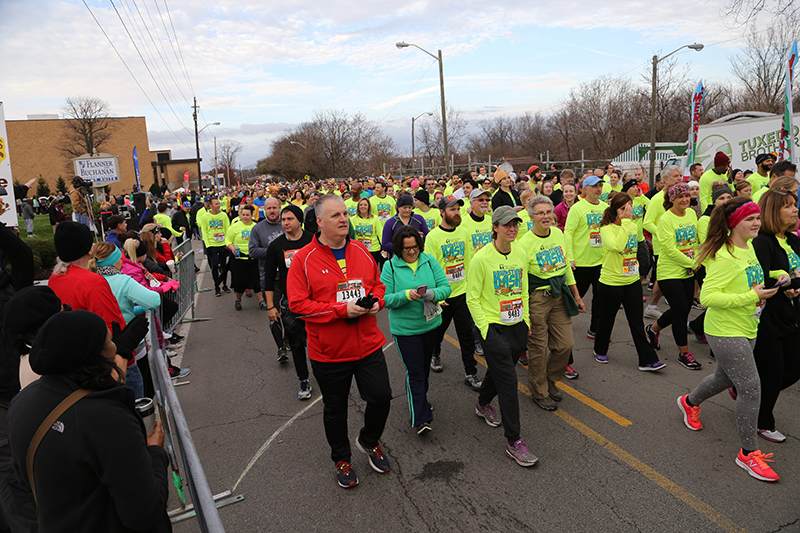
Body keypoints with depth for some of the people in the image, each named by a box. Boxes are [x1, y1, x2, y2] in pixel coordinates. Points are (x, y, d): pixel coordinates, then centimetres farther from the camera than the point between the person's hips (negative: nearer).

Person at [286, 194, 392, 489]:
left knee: (381, 397, 6)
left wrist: (376, 302, -9)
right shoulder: (304, 259, -12)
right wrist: (342, 310, -22)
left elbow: (378, 284, 14)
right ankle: (341, 459, 40)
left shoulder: (361, 251, 3)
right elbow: (297, 303, -15)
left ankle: (369, 441, 38)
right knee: (335, 409, 15)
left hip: (368, 345, 3)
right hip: (328, 352, -3)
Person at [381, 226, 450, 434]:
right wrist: (406, 295, -27)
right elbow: (385, 299, -12)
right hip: (405, 329, -4)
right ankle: (420, 419, 7)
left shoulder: (430, 262, -1)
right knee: (414, 371, -2)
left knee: (425, 367, 20)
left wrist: (432, 294, -25)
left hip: (431, 324, 4)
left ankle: (420, 398, 44)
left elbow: (446, 288, -4)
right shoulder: (390, 267, -9)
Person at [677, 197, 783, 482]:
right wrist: (751, 297, -28)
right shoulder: (725, 257, -23)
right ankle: (749, 453, 8)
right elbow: (707, 296, -27)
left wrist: (777, 275, 6)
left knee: (724, 378, 25)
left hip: (746, 330, 10)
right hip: (726, 332, -10)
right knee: (751, 388, -7)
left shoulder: (749, 248, 7)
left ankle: (689, 402, 52)